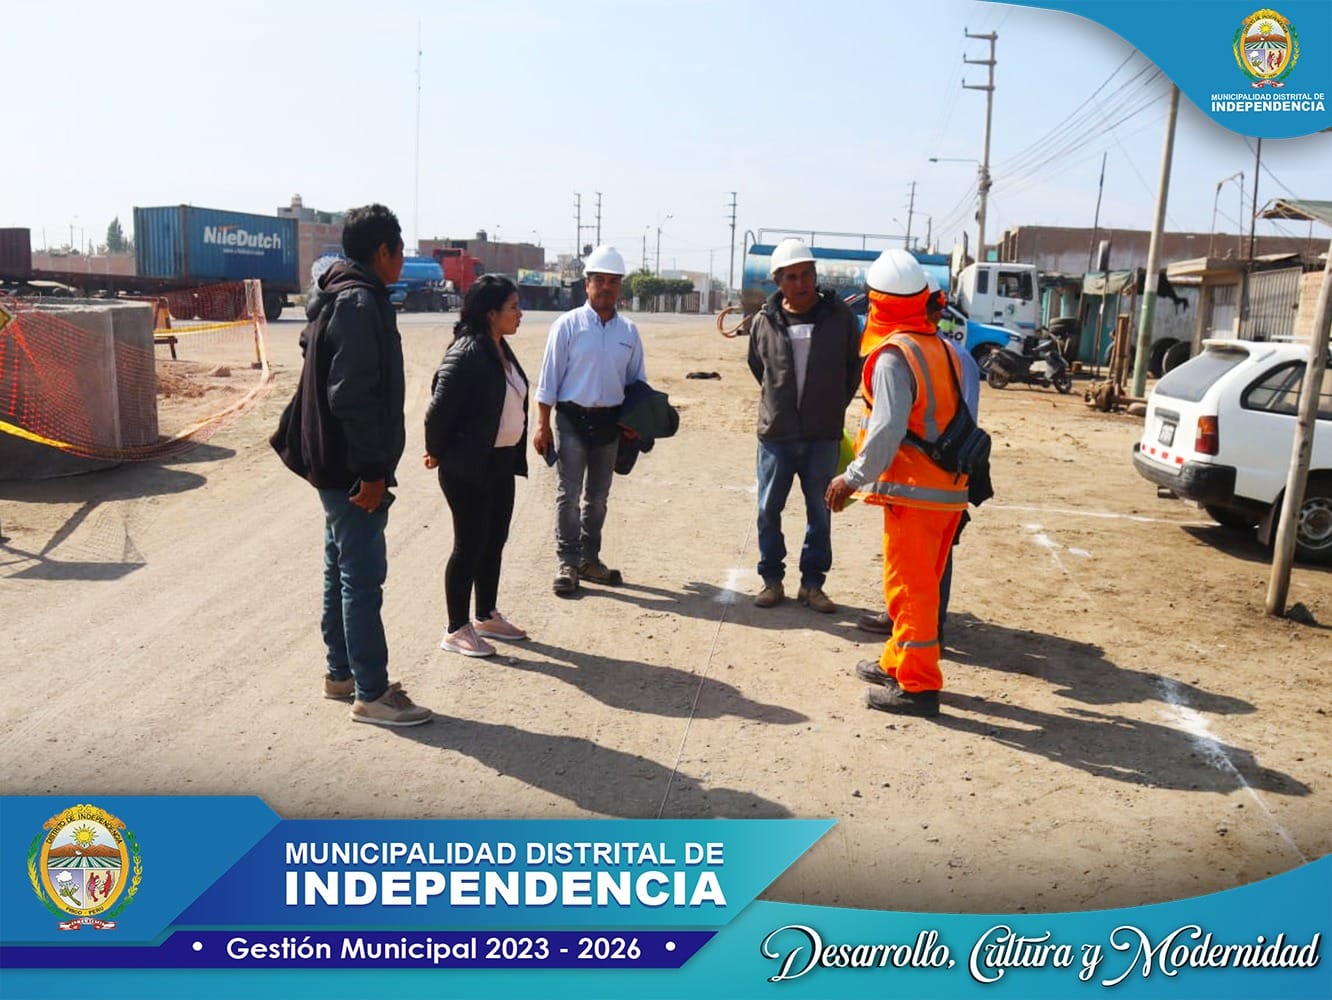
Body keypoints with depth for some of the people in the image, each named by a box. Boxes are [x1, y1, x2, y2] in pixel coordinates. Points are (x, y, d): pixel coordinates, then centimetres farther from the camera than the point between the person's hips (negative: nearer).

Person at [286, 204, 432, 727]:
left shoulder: (336, 297, 15)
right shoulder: (362, 303, -17)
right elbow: (352, 396, -24)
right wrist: (371, 469, -21)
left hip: (334, 463, 11)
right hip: (352, 468, -11)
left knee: (343, 571, 17)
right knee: (363, 577, -4)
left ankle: (342, 672, 29)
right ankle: (371, 693, 4)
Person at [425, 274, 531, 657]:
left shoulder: (501, 350, 9)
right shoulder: (467, 353, -19)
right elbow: (440, 406, -20)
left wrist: (516, 456, 15)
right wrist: (436, 452, -8)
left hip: (501, 464, 9)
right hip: (468, 468, -9)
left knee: (494, 542, 16)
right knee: (470, 545, -1)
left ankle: (487, 616, 31)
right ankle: (456, 630, 12)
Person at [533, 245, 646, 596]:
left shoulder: (629, 332, 7)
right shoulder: (568, 326, -5)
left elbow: (637, 380, 14)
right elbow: (548, 379, -6)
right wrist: (542, 426, -10)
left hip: (610, 422, 4)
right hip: (573, 419, -4)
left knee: (598, 496, 14)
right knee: (569, 495, -2)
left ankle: (590, 559, 26)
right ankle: (567, 563, 6)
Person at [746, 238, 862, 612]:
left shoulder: (840, 316, -5)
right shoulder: (764, 321, -2)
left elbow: (854, 367, 8)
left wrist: (833, 407, 10)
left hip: (823, 436, 0)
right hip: (776, 434, 1)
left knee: (820, 512, 8)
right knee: (768, 511, 7)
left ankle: (812, 583, 21)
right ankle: (771, 579, 22)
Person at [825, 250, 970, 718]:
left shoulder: (894, 354, -15)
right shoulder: (940, 347, 11)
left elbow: (887, 428, -23)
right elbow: (948, 418, 13)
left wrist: (853, 478, -14)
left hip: (915, 490, -9)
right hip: (949, 487, 9)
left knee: (909, 587, -1)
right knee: (921, 584, 18)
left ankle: (917, 685, 5)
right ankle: (898, 663, 31)